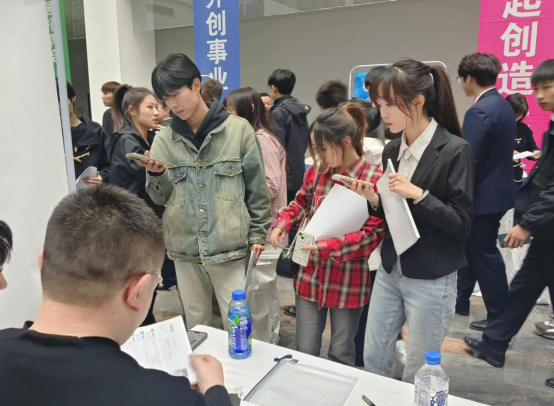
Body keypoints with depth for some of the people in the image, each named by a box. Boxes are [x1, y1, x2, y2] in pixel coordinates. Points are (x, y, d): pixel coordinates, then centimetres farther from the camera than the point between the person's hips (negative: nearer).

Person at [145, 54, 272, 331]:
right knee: (196, 325, 19)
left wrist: (258, 234, 1)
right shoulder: (164, 140, 3)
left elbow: (257, 187, 0)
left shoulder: (237, 129, -5)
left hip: (230, 246, -3)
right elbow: (162, 198, 6)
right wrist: (156, 175, -13)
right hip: (184, 249, 4)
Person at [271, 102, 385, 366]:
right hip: (309, 276, 4)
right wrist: (282, 224, -3)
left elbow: (373, 234, -16)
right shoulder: (316, 171, 0)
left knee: (341, 354, 17)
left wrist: (328, 247, -25)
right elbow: (301, 203, 16)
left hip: (348, 283, -4)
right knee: (304, 352, 15)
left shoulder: (373, 179, -16)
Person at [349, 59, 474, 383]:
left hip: (431, 281, -6)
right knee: (373, 360, 18)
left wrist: (418, 194, -25)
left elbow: (462, 225, -15)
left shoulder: (455, 151, -15)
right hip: (390, 271, 6)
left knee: (418, 375, 13)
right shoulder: (393, 150, 4)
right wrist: (374, 200, -8)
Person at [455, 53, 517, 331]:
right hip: (496, 189, 10)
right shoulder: (503, 106, 10)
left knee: (485, 254, 3)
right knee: (471, 248, 19)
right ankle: (461, 301, 34)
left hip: (484, 195, -10)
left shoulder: (479, 112, -21)